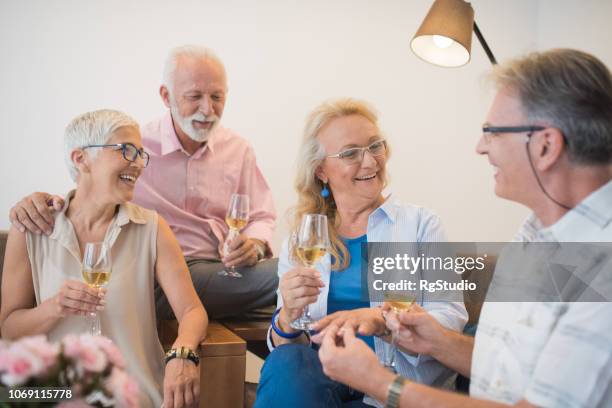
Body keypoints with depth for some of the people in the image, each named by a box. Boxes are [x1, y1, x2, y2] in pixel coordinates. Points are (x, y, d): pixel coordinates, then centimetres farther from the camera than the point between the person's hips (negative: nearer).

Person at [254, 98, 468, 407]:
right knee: (288, 362, -31)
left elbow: (451, 321, -7)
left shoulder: (420, 223, 5)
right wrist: (288, 318, -18)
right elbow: (284, 348, 6)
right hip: (320, 381, 2)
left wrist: (380, 321, -27)